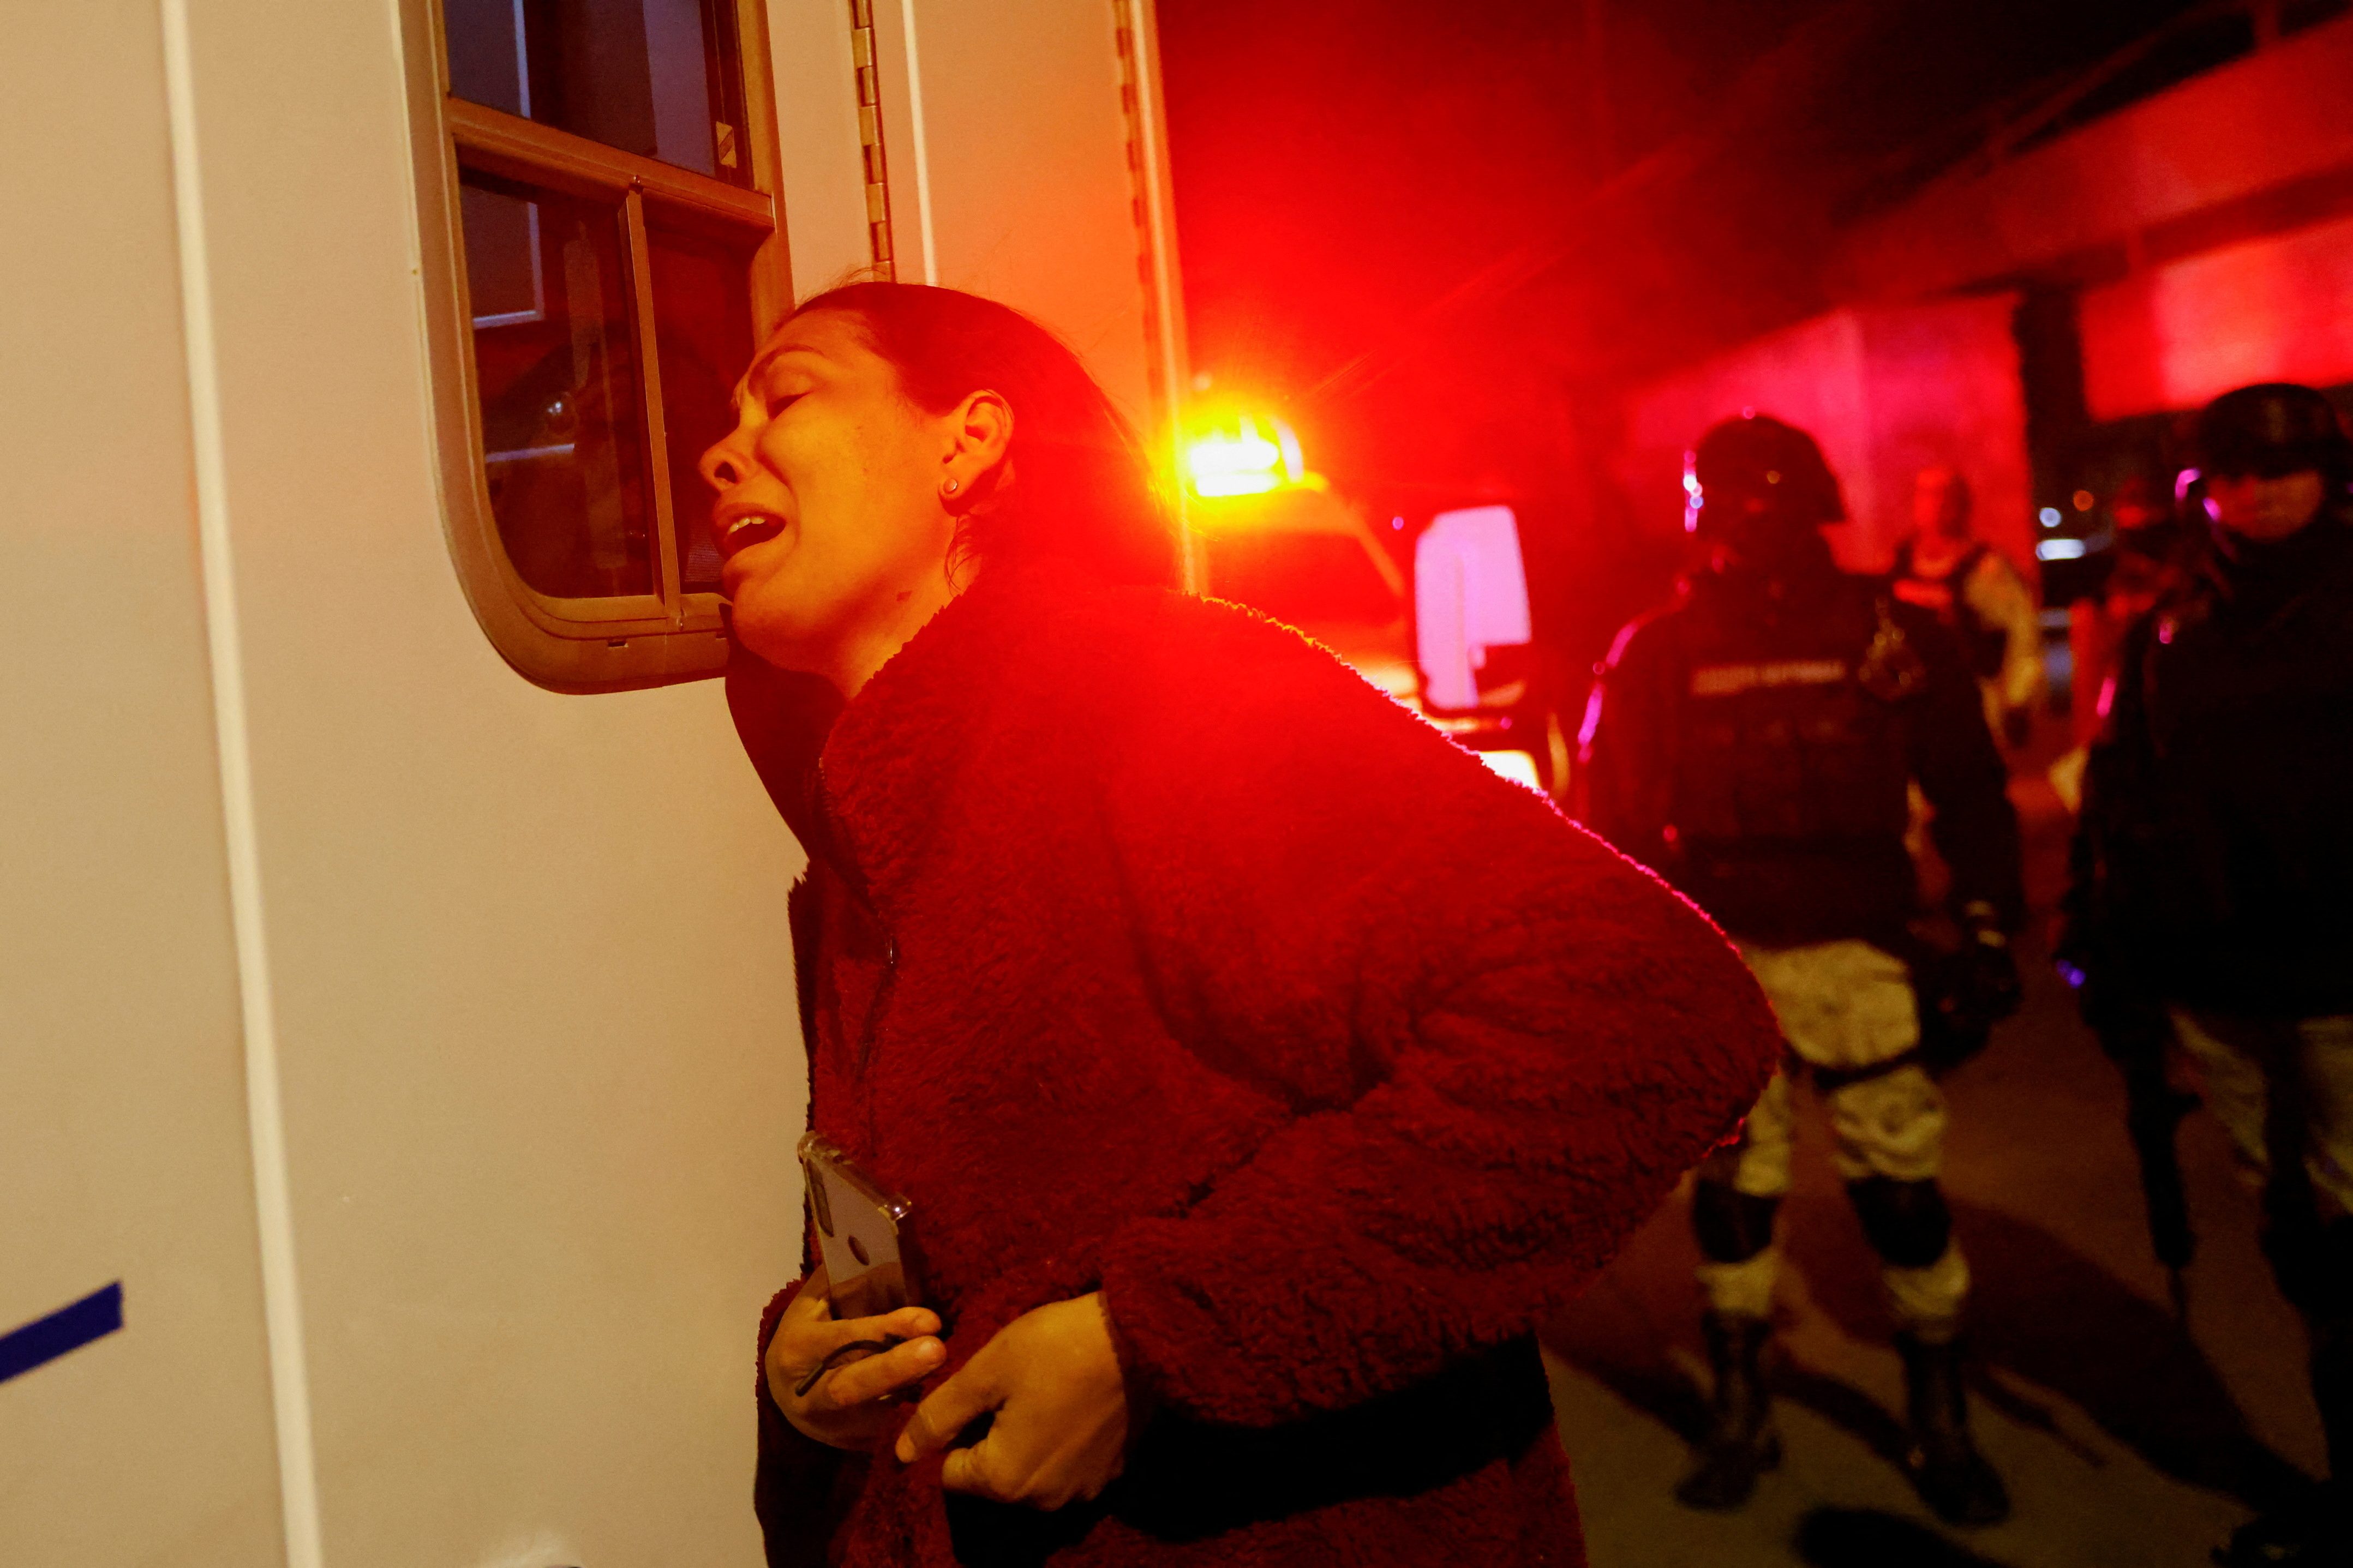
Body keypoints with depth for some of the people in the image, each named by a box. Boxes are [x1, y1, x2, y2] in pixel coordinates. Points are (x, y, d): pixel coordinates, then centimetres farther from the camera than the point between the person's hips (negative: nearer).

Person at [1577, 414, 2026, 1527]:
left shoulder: (1894, 633, 2)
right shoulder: (1659, 653, 3)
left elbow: (1971, 793, 7)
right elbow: (1611, 815, 5)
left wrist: (1988, 934, 2)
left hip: (1859, 953, 0)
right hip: (1715, 960, 1)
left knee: (1901, 1188, 2)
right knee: (1730, 1187, 8)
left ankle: (1942, 1424, 20)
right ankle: (1739, 1414, 24)